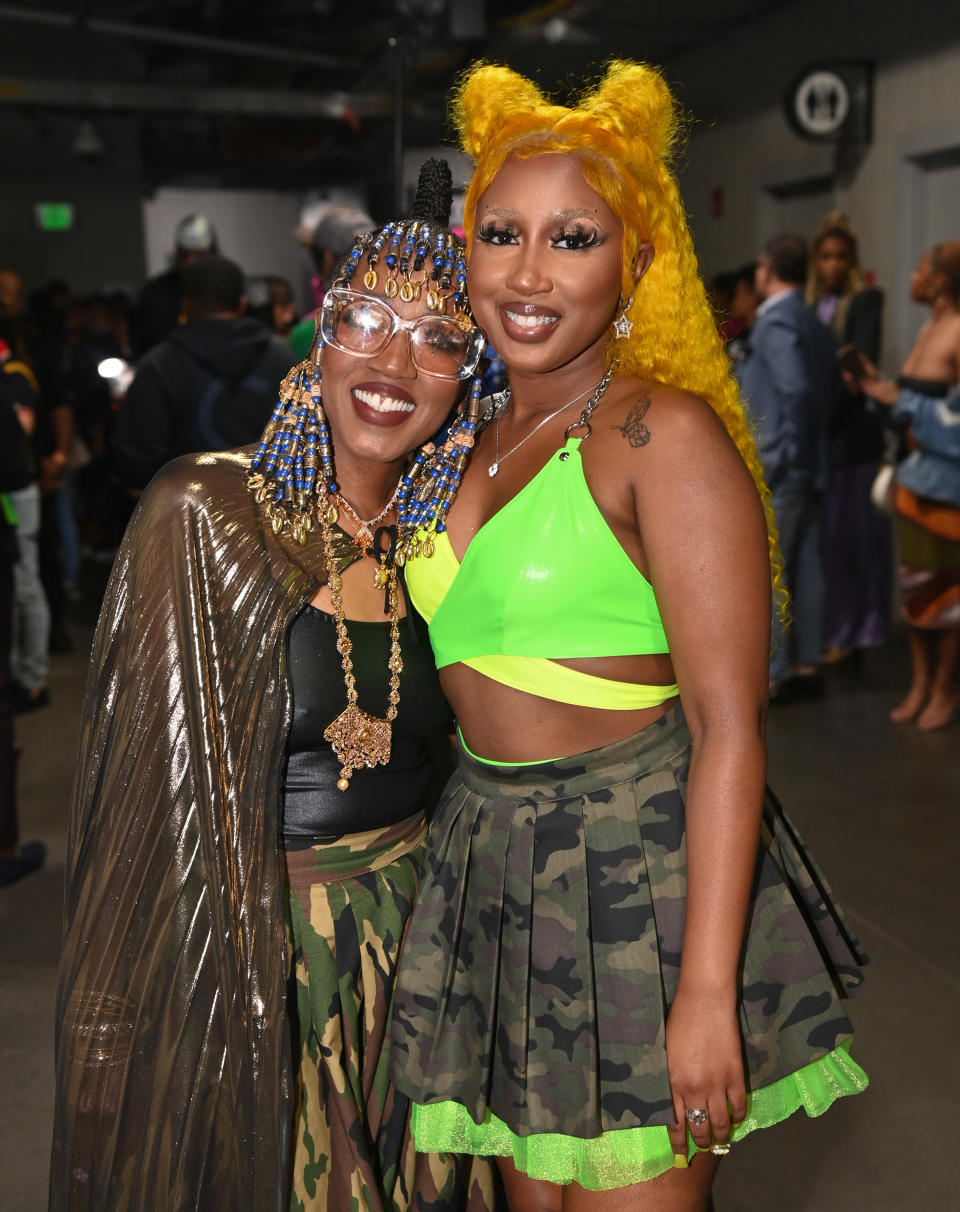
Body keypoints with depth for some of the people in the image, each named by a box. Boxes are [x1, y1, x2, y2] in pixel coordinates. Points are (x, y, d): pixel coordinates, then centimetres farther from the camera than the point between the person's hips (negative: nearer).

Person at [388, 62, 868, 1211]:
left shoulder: (665, 432, -13)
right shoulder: (472, 441, 9)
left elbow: (729, 728, -19)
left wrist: (706, 992, -21)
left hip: (639, 871, -7)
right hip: (494, 862, 7)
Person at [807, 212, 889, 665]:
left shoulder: (866, 300, -2)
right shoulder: (811, 306, 16)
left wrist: (825, 419, -16)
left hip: (851, 431, -5)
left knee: (850, 531, -2)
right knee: (820, 534, 6)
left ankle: (849, 633, 5)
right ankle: (825, 628, 13)